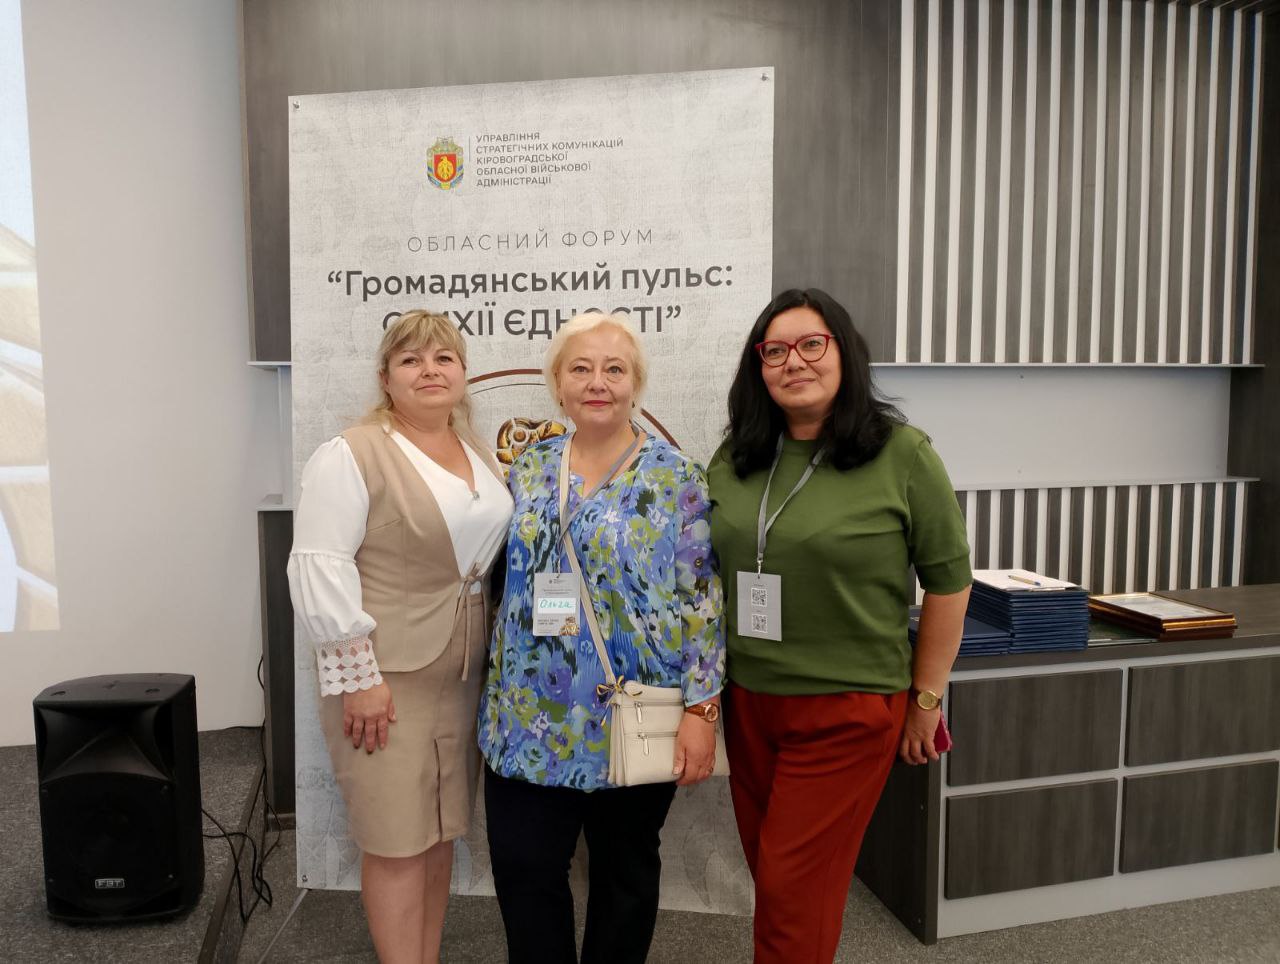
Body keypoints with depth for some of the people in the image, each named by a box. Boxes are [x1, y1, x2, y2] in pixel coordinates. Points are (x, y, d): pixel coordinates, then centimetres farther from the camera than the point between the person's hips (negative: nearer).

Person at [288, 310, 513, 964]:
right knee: (398, 842, 2)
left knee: (441, 833, 15)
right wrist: (356, 676, -18)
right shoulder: (351, 456, -9)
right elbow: (320, 568, -15)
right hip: (385, 677, -6)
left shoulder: (480, 455, 12)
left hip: (463, 676, 6)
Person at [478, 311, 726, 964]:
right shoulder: (530, 468, 5)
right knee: (522, 869, 11)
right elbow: (511, 581, 12)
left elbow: (703, 600, -9)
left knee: (625, 873, 16)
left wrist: (701, 710, -14)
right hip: (528, 719, 4)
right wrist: (498, 688, 12)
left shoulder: (675, 478, -7)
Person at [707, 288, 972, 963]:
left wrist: (925, 702, -2)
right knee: (771, 877, 18)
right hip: (747, 702, 5)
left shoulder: (902, 454, -10)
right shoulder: (733, 460, 3)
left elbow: (948, 581, -5)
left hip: (848, 710, -4)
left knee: (792, 893, 4)